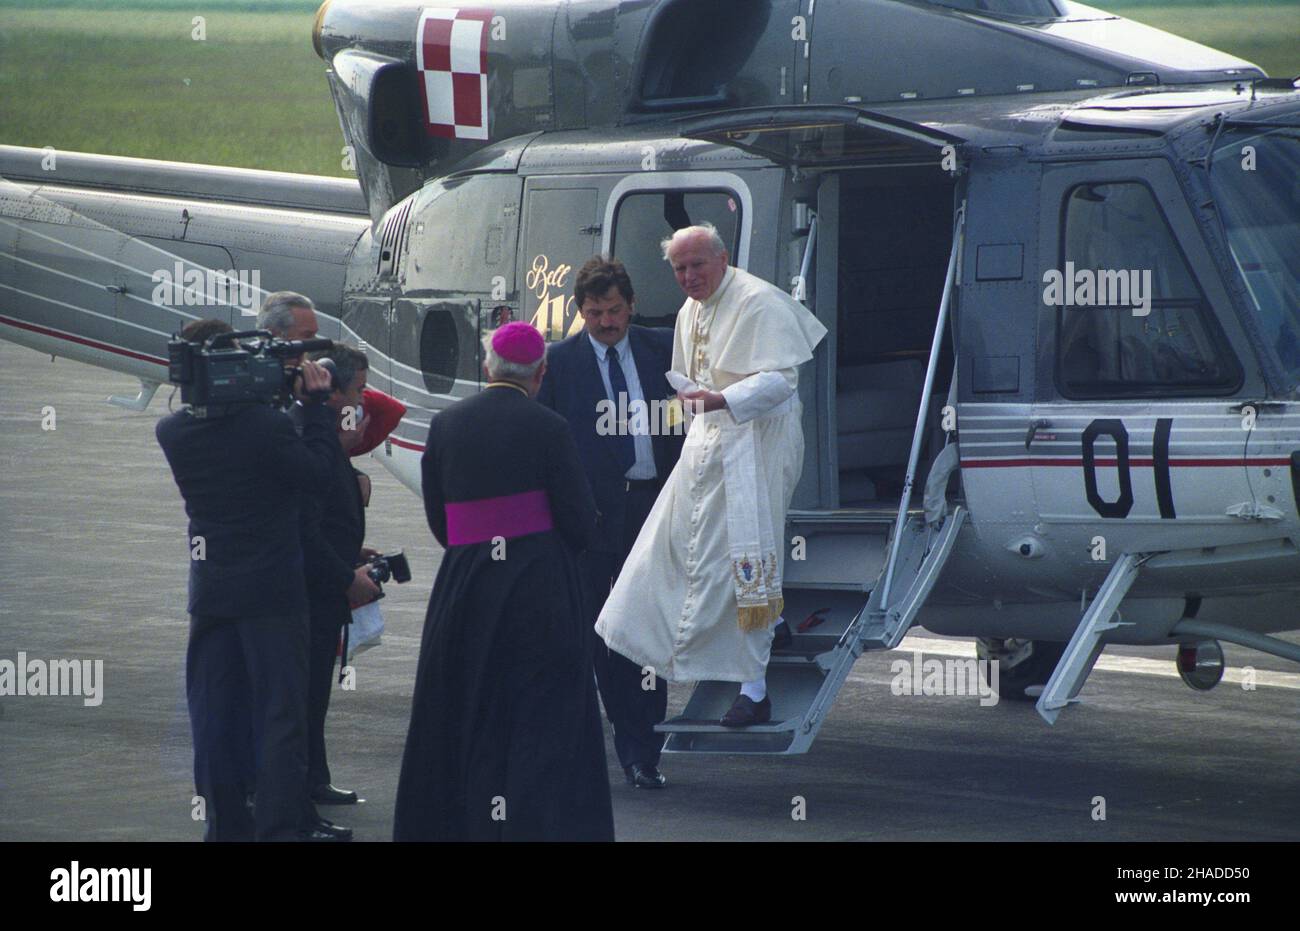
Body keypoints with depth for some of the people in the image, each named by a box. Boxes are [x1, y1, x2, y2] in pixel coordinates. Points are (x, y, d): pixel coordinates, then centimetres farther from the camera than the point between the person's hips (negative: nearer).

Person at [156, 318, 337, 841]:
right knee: (281, 716, 2)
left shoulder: (172, 433, -4)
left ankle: (226, 827, 16)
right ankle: (276, 829, -3)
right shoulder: (265, 426, -19)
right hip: (273, 591, -4)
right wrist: (314, 401, -4)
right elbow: (316, 470, -10)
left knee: (216, 718, 11)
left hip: (210, 593, 4)